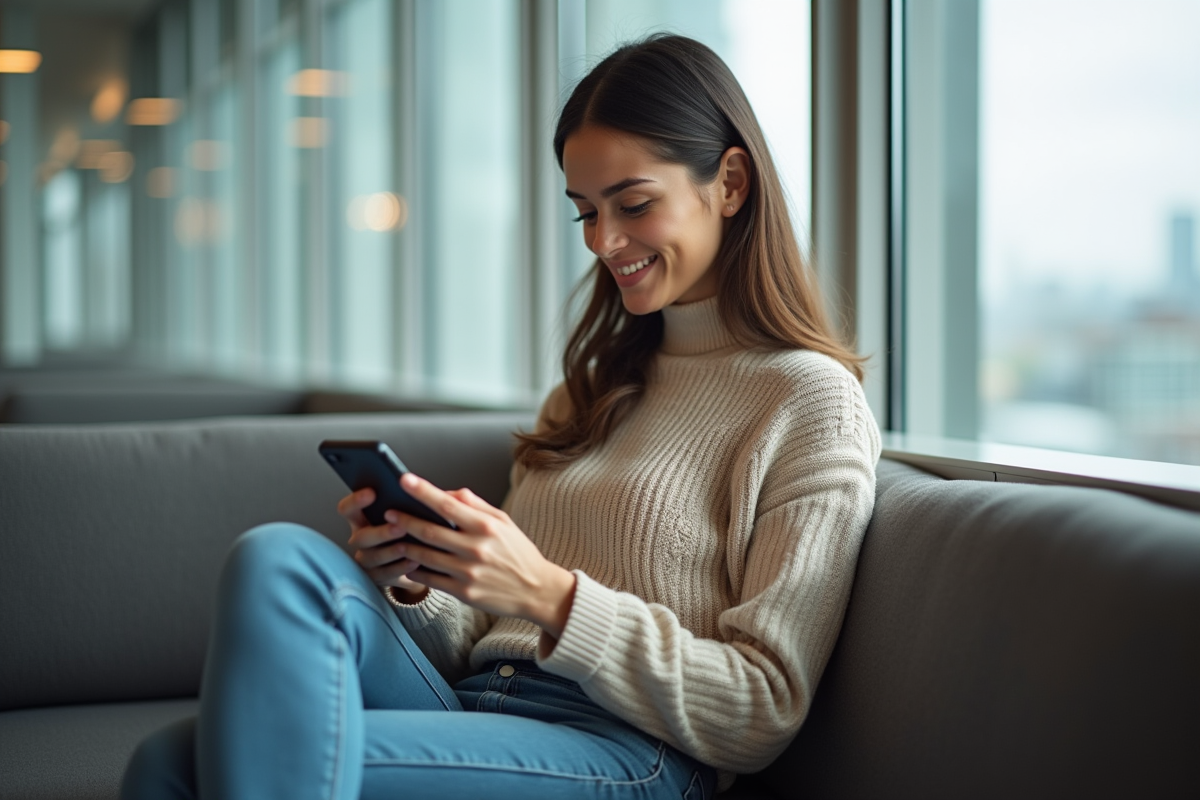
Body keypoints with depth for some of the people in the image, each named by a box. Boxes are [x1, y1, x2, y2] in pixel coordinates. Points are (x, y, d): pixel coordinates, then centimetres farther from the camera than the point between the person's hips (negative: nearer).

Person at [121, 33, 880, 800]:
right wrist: (416, 584, 1)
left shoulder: (811, 401, 2)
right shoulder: (592, 389, 25)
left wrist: (551, 597, -14)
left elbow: (761, 715, -5)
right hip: (470, 708, 7)